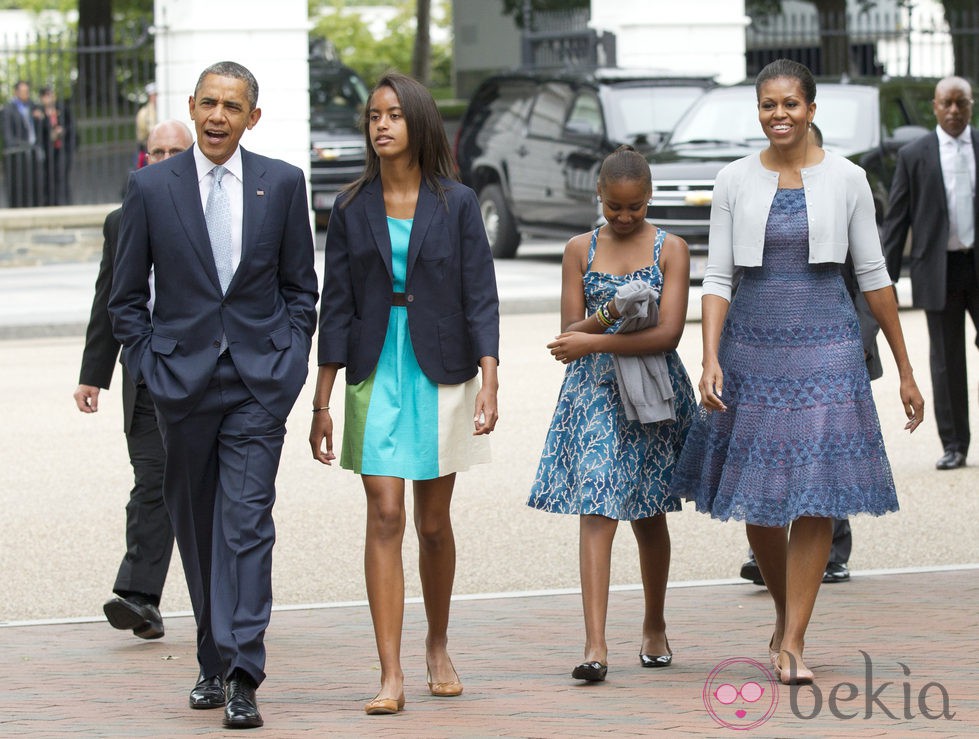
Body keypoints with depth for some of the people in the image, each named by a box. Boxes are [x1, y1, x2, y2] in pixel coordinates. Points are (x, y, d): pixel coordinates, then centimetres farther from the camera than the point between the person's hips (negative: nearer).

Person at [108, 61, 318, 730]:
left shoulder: (283, 184, 4)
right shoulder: (151, 187, 2)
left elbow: (301, 286, 11)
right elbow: (127, 296, 8)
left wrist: (290, 360, 1)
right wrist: (149, 366, -1)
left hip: (259, 382, -1)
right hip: (183, 376, 1)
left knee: (247, 524, -11)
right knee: (197, 528, 10)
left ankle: (241, 677, -15)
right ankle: (214, 664, 23)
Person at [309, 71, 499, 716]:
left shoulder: (456, 204, 0)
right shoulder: (353, 209, 4)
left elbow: (481, 298, -3)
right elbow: (337, 306, 5)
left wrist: (489, 383, -13)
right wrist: (322, 402, 3)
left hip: (441, 374, -1)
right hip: (377, 375, 1)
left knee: (433, 523, 8)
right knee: (385, 518, -8)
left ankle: (438, 648, 30)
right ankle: (391, 676, -10)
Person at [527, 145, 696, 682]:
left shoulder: (670, 249, -1)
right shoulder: (580, 250, 5)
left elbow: (668, 334, -11)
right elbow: (570, 332, 0)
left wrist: (594, 340, -16)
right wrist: (609, 317, -20)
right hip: (595, 394, 0)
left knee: (649, 515, 11)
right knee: (596, 511, -11)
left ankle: (654, 628, 31)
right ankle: (595, 644, -18)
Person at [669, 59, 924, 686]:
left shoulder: (846, 179, 1)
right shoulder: (735, 181, 3)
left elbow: (874, 276, 5)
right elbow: (717, 277, 2)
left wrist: (906, 371, 6)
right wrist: (711, 360, -12)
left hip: (826, 347, -1)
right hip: (752, 347, 1)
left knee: (817, 498, -7)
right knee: (757, 500, 5)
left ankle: (793, 644, -2)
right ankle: (786, 611, 30)